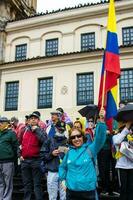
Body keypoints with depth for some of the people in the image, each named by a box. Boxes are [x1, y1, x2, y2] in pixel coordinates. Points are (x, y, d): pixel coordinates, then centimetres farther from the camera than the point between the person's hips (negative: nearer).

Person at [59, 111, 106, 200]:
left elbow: (100, 138, -21)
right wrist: (63, 179, 7)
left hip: (89, 192, -3)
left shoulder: (90, 149, -4)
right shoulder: (69, 152, 5)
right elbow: (62, 167, 21)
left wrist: (101, 120, -32)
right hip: (71, 191, 3)